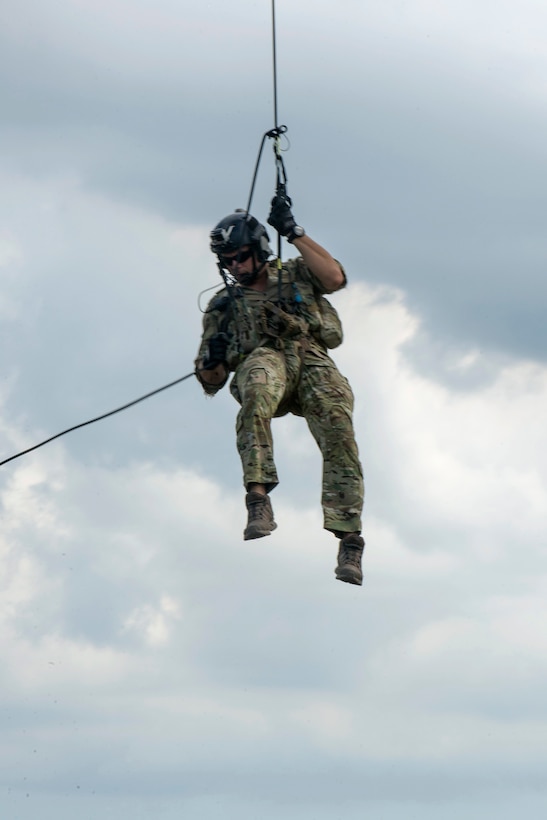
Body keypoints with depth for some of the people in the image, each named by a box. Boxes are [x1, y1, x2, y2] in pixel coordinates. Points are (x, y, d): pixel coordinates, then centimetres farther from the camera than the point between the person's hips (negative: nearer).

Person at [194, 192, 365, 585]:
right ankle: (259, 498, -48)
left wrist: (294, 233, 3)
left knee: (338, 432, -27)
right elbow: (211, 382, 24)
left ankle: (349, 541, -30)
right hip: (261, 360, 0)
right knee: (257, 390, -39)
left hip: (311, 359, 0)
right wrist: (212, 360, 0)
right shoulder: (223, 306, 28)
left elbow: (334, 278, 3)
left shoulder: (295, 275, 27)